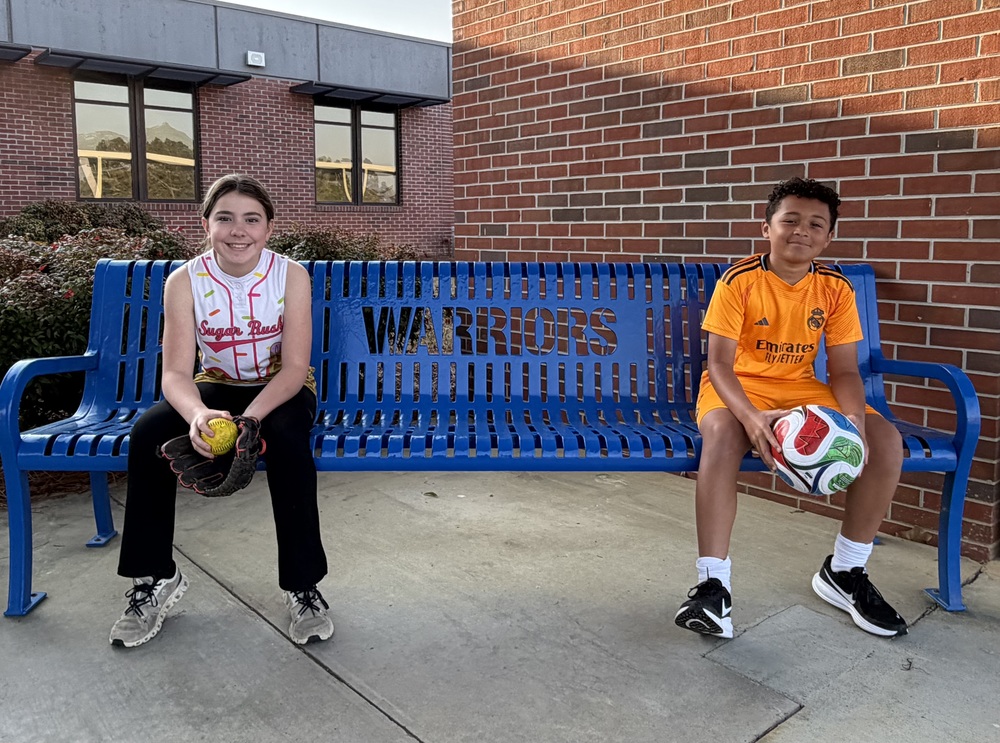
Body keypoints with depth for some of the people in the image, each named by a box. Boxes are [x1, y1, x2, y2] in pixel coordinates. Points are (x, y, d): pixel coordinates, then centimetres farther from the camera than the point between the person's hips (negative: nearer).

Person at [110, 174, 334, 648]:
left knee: (285, 437, -34)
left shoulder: (290, 275, -15)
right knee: (147, 433, -24)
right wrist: (197, 414, -43)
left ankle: (303, 585, -18)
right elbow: (176, 372, -19)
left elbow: (295, 368, -20)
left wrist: (251, 417, -39)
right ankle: (154, 577, -6)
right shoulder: (184, 281, -12)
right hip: (216, 389, 2)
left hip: (281, 390, -2)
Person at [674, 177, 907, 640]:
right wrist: (752, 418, -36)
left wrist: (854, 418, -24)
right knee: (721, 436, -38)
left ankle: (845, 572, 3)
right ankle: (712, 584, -31)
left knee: (886, 441, -16)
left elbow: (843, 370, -2)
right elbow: (719, 364, -18)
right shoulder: (740, 281, -14)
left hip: (802, 388, 4)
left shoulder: (836, 289, -2)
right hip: (739, 387, -4)